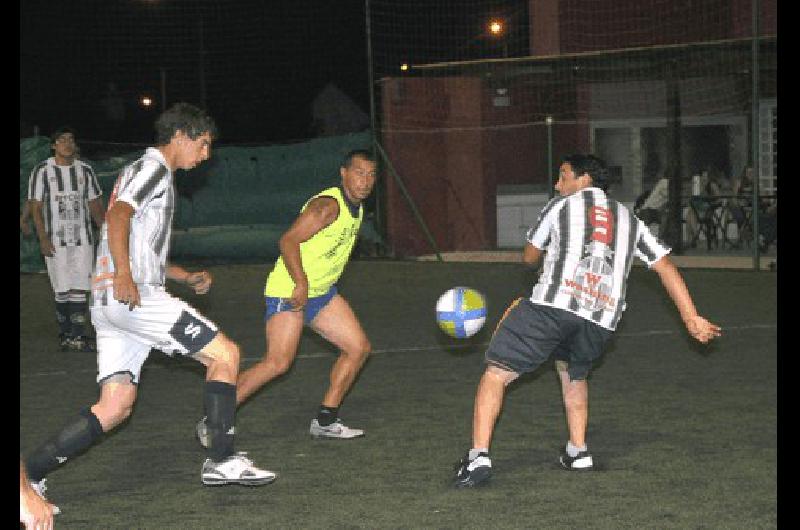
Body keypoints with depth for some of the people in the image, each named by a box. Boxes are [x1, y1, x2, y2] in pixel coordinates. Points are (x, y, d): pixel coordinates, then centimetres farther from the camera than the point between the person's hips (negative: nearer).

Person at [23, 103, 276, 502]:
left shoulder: (140, 171, 30)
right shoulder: (153, 168, -2)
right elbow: (118, 215, -20)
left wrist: (185, 276, 26)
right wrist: (124, 275, -33)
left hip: (110, 300, 10)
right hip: (135, 295, -10)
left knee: (116, 406, 4)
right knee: (225, 353, -6)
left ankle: (29, 473, -2)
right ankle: (221, 461, -10)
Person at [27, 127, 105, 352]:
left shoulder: (85, 170, 10)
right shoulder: (42, 171, 1)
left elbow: (95, 205, 15)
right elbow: (35, 207, -1)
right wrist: (43, 238, -10)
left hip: (83, 239, 2)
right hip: (55, 240, -2)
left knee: (79, 289, -4)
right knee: (61, 291, 0)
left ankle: (78, 336, -5)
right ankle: (65, 334, 8)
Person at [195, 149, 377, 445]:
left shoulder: (356, 207, 11)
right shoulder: (328, 206, -19)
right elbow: (289, 240, -27)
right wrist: (301, 283, -34)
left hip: (322, 292, 10)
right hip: (289, 291, -10)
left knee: (359, 348, 5)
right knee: (278, 363, -19)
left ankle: (325, 421, 13)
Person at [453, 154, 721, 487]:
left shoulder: (561, 206, 16)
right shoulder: (629, 219, 26)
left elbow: (529, 257, 25)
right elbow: (665, 266, 22)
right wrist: (691, 318, 21)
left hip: (552, 304, -5)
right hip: (602, 319, 5)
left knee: (496, 373, -2)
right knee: (574, 375, 33)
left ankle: (478, 455, -15)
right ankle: (577, 452, 25)